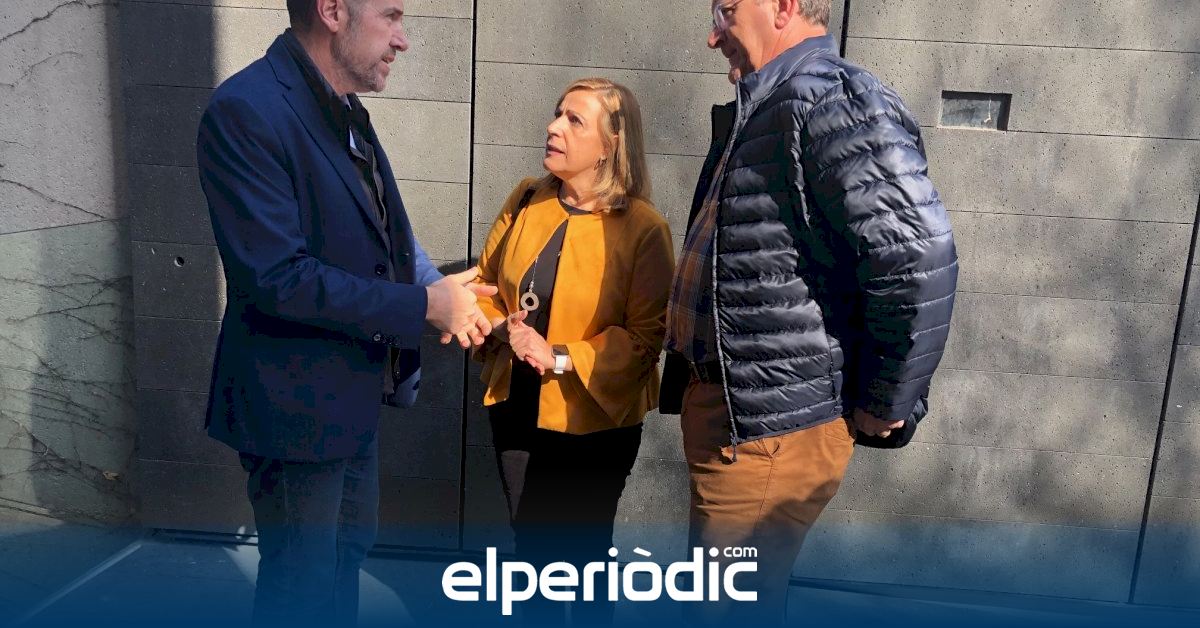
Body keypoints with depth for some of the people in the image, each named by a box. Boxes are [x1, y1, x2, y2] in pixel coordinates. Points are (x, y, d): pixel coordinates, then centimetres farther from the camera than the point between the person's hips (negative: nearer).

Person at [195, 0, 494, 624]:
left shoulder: (344, 111, 6)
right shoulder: (246, 111, -22)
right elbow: (278, 278, -27)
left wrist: (443, 290, -5)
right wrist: (425, 305, -21)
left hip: (355, 391, 9)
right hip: (297, 402, -8)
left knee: (348, 549, 26)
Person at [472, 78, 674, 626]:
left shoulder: (642, 227, -15)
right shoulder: (526, 200, -1)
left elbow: (645, 336, -16)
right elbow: (485, 280, 7)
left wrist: (562, 357, -22)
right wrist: (505, 328, -12)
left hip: (593, 420, -4)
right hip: (517, 408, 4)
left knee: (584, 552, 15)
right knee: (531, 545, 20)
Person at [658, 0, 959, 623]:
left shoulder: (834, 99, -17)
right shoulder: (760, 113, 15)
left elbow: (919, 257, -25)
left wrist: (885, 405, -15)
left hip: (767, 429, -10)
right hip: (720, 405, 10)